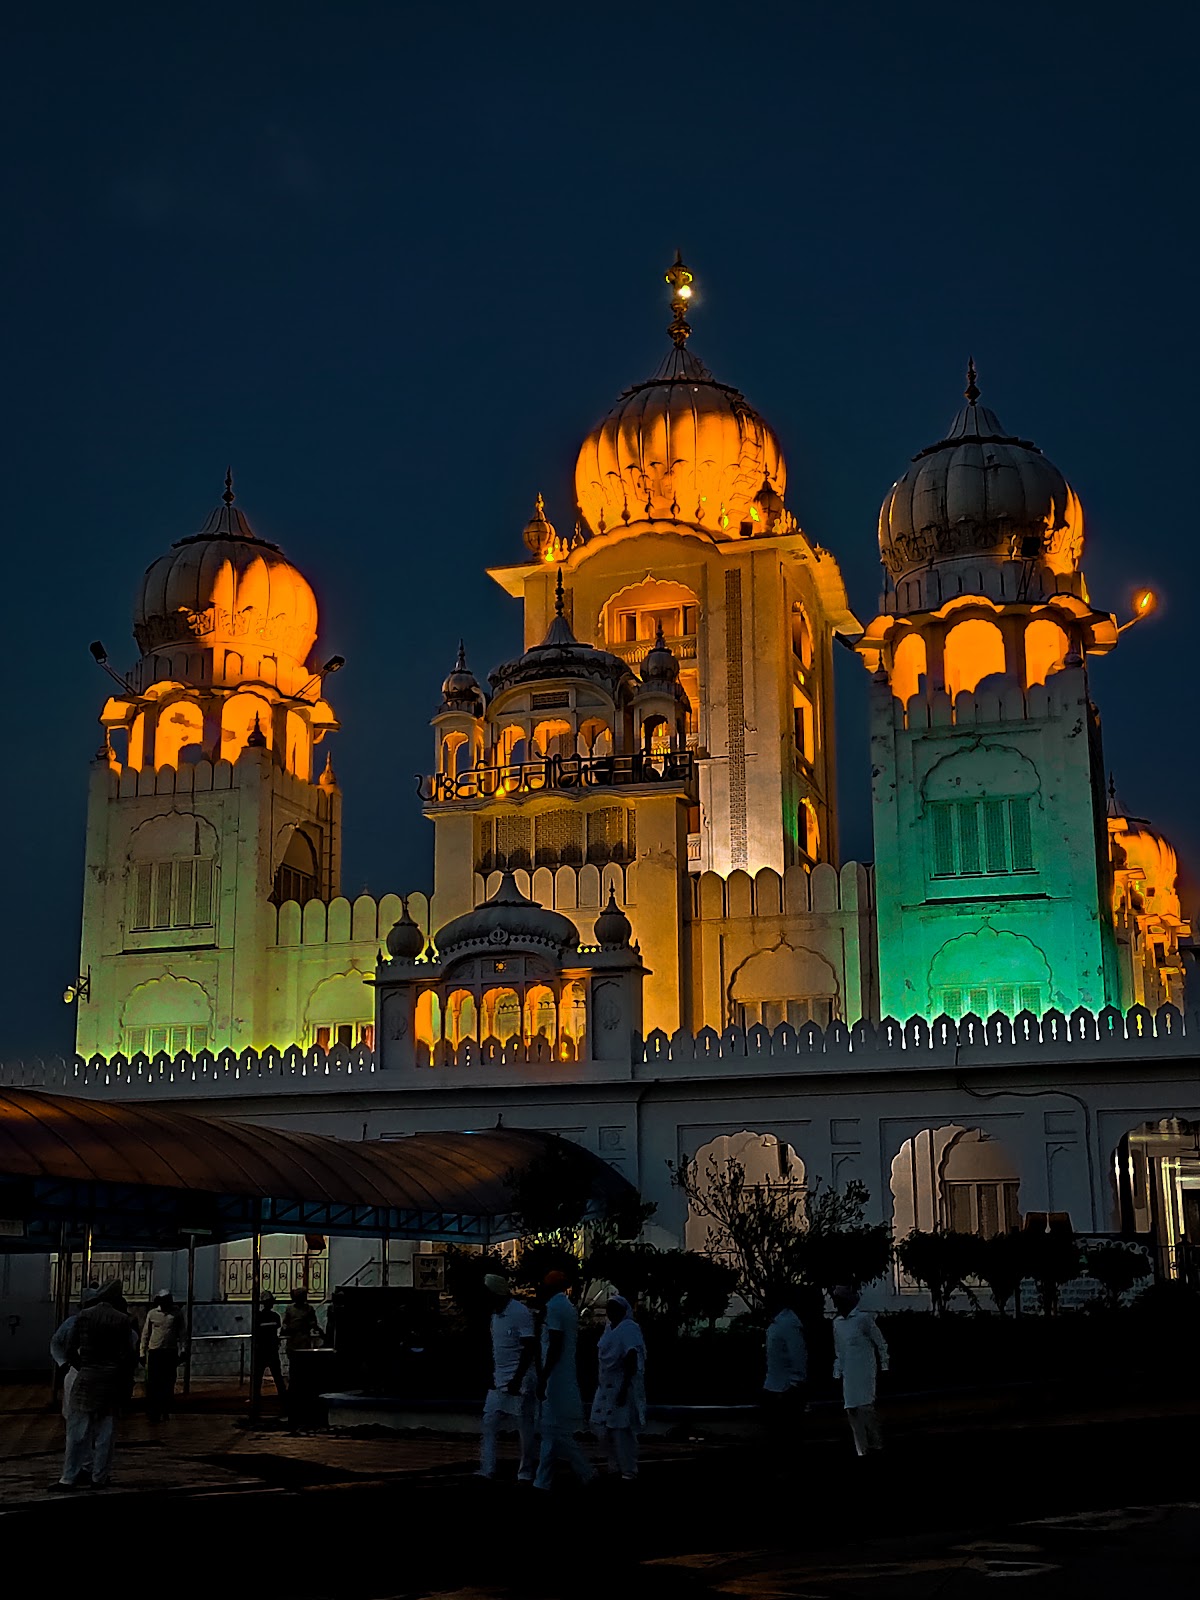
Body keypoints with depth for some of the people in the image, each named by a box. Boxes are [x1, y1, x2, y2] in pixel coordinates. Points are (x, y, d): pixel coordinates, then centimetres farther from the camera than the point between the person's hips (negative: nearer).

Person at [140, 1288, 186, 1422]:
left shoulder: (177, 1313, 0)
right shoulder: (152, 1313, 2)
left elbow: (181, 1333, 1)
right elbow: (145, 1333, 7)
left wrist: (181, 1350, -5)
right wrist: (142, 1352, 5)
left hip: (171, 1352, 0)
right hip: (154, 1352, 0)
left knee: (168, 1384, 5)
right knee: (153, 1384, 0)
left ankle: (165, 1411, 14)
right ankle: (152, 1412, 7)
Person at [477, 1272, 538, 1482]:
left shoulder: (520, 1313, -14)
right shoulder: (496, 1314, 13)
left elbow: (529, 1349, -18)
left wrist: (517, 1379, -22)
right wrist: (492, 1376, 19)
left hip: (520, 1381, -8)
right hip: (499, 1382, 8)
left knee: (525, 1429, 0)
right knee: (488, 1426, -1)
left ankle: (526, 1473, 9)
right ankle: (487, 1470, -4)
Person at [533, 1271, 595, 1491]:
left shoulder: (554, 1307, -14)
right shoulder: (570, 1308, 15)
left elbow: (555, 1347, -20)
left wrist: (543, 1379, -19)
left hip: (557, 1379, -9)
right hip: (567, 1379, 9)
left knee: (557, 1431, -6)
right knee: (551, 1430, 10)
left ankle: (587, 1473, -4)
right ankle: (542, 1481, 12)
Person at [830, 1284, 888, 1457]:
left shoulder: (864, 1318, -7)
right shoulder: (837, 1322, 11)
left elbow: (880, 1343, 0)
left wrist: (883, 1367, 0)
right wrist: (837, 1374, 14)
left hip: (865, 1373, -6)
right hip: (848, 1376, 6)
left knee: (865, 1408, -13)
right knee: (852, 1411, 3)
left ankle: (877, 1444, 1)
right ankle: (862, 1450, 10)